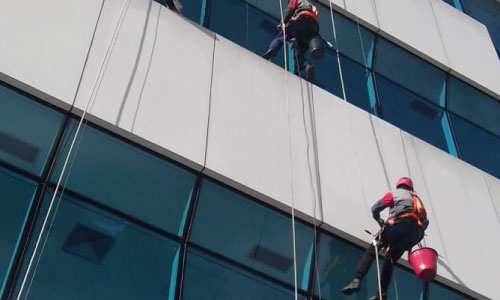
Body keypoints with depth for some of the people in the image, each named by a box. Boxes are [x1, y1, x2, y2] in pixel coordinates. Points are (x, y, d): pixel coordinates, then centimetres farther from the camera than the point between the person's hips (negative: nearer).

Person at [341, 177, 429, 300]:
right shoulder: (417, 199, 36)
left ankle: (356, 281, -15)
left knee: (371, 251, 1)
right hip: (417, 232, 5)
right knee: (390, 259, 16)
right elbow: (425, 221, 24)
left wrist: (380, 222, 27)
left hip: (399, 224, -4)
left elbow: (375, 208, 11)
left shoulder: (394, 193, 22)